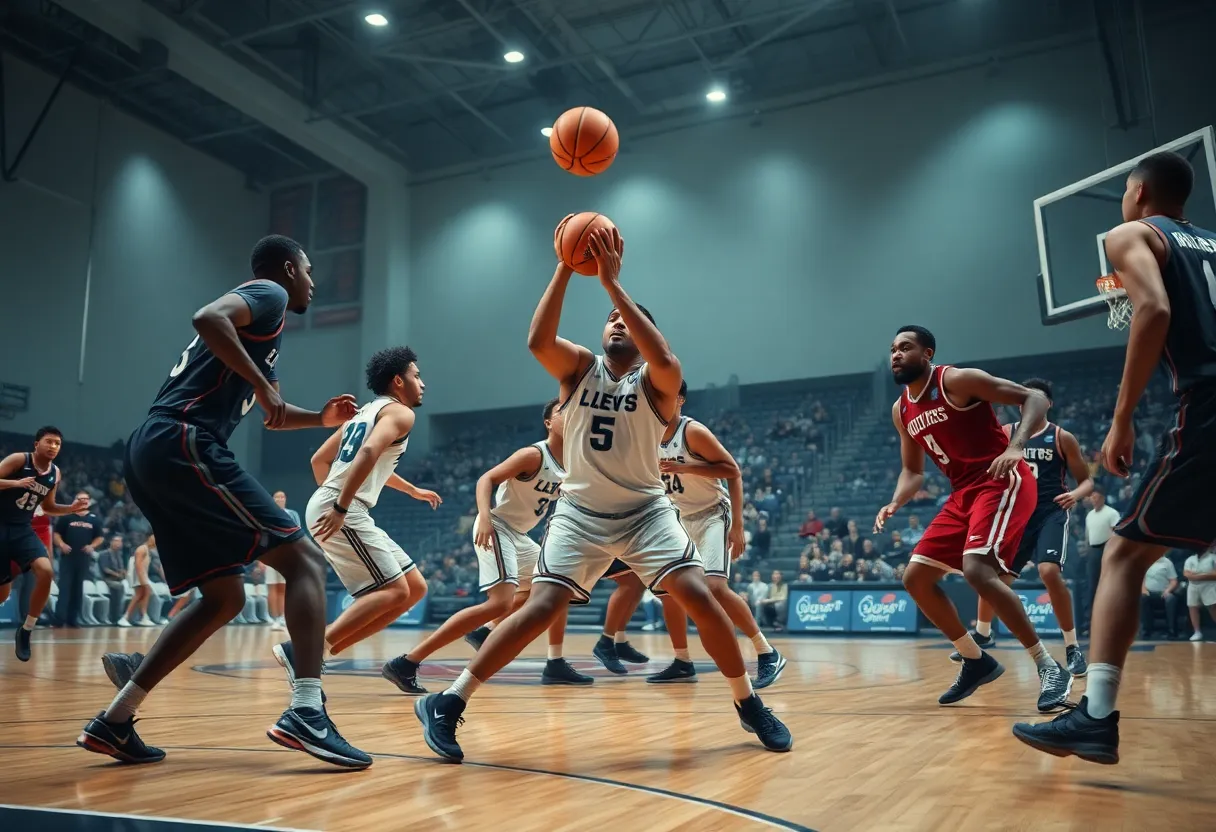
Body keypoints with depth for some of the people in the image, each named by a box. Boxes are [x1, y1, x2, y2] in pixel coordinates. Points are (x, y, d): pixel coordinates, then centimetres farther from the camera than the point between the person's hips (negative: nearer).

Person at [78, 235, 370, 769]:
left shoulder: (260, 318, 31)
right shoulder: (269, 295, 3)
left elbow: (273, 416, 39)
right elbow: (208, 318, -20)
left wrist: (321, 418, 23)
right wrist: (260, 382, -17)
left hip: (152, 454, 10)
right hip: (185, 444, -10)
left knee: (225, 598, 13)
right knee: (303, 559, -11)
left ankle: (114, 720, 14)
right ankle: (306, 711, -22)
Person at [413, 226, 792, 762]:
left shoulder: (655, 381, -5)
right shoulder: (579, 367, 1)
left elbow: (665, 359, -30)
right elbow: (537, 341, -20)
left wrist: (611, 282, -29)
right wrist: (565, 269, -24)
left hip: (645, 511, 0)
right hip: (580, 511, 0)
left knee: (698, 596, -13)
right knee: (542, 607, -13)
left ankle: (749, 704, 7)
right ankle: (447, 703, -3)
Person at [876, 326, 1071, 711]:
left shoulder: (958, 380, -12)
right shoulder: (901, 411, 11)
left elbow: (1034, 398, -13)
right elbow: (913, 470, 19)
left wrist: (1015, 446, -30)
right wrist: (894, 503, -2)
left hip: (1002, 483, -8)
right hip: (963, 494, 9)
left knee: (977, 570, -28)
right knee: (915, 578, 5)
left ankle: (1050, 667, -14)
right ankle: (976, 661, 18)